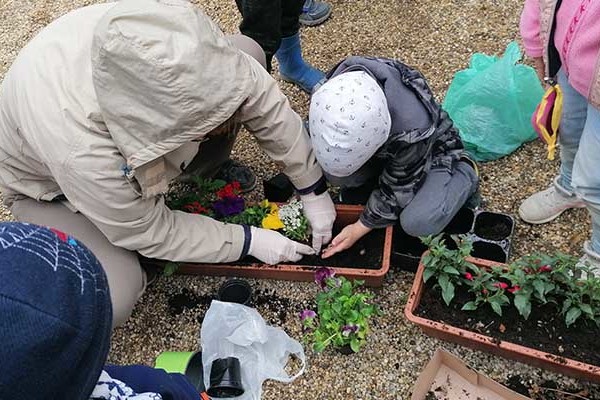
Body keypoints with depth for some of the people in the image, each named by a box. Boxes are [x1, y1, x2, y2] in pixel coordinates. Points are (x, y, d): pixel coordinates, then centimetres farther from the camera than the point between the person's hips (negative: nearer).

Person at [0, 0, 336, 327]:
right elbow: (152, 233, -26)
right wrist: (249, 242, -18)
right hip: (50, 181, -4)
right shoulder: (81, 153, -45)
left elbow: (266, 101, -20)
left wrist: (313, 190, -14)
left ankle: (203, 166, 10)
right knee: (111, 299, -29)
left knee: (249, 52, -13)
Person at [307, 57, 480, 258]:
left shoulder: (412, 128, -42)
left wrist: (359, 229, -19)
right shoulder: (336, 89, -29)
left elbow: (398, 188, -25)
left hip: (431, 151, -4)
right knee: (333, 167, -26)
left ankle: (466, 175, 0)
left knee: (417, 223, -29)